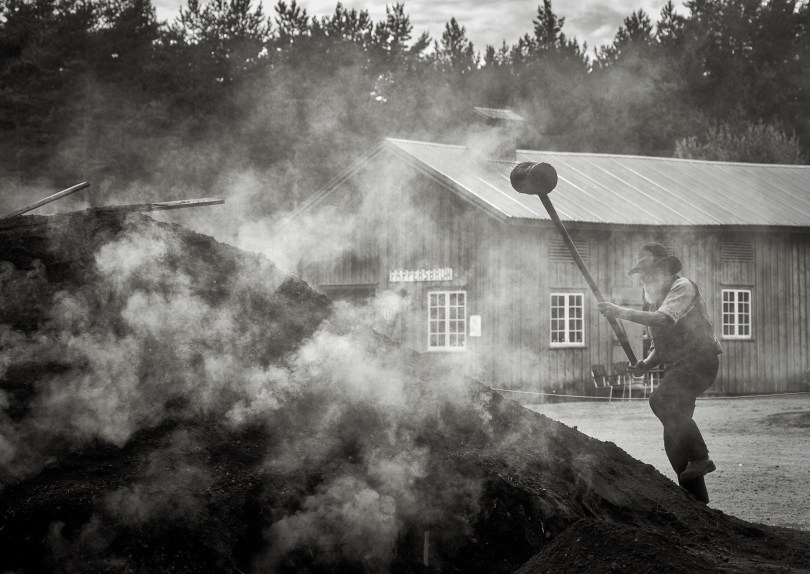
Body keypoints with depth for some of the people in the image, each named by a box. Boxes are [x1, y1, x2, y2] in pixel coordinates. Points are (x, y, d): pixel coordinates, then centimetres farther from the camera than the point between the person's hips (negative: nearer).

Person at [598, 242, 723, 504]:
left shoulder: (682, 287, -7)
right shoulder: (656, 299, 20)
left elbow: (664, 319, -25)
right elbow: (660, 346, 23)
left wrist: (623, 313, -29)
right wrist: (645, 364, 2)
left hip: (700, 359, -9)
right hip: (677, 367, 9)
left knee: (662, 400, -30)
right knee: (674, 435, 3)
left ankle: (700, 457, -24)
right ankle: (695, 497, 8)